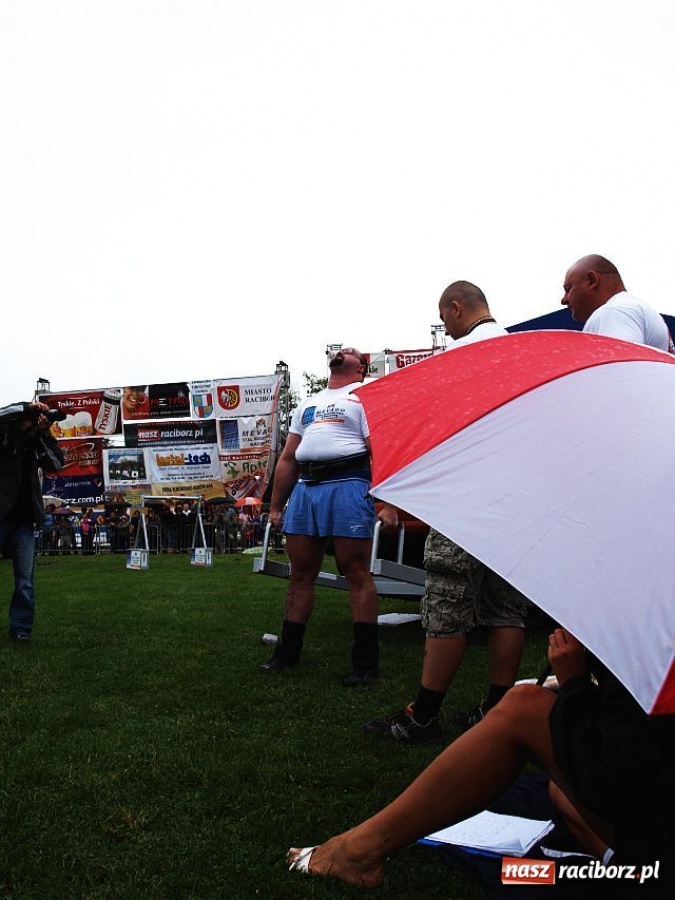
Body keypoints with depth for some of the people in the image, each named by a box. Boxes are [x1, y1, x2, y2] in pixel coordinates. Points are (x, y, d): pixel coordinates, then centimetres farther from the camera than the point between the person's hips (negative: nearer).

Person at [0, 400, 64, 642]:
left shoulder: (34, 445, 13)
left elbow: (56, 464, 2)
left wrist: (45, 434, -3)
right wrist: (27, 408, -16)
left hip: (24, 521, 4)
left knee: (25, 580, 0)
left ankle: (20, 629, 4)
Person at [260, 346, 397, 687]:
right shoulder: (308, 403, 28)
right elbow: (288, 459, 26)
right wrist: (275, 506, 21)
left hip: (347, 484, -6)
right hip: (304, 488, 6)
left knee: (357, 573, -5)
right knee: (301, 574, 9)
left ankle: (365, 661, 1)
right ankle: (288, 651, 19)